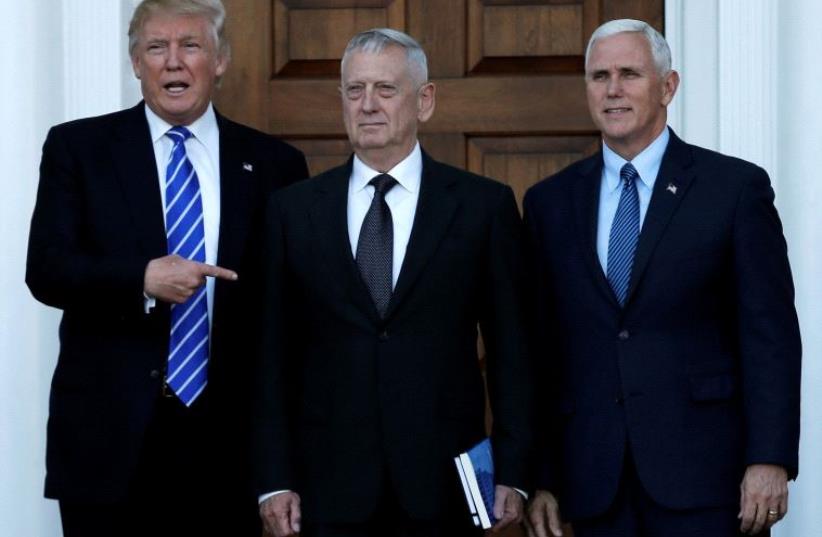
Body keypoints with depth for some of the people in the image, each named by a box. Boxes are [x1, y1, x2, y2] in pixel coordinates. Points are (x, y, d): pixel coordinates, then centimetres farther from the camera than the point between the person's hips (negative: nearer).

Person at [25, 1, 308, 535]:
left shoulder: (273, 164, 7)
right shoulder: (78, 148, 4)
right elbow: (46, 269, -6)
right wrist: (143, 278, -22)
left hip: (227, 440, 1)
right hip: (108, 437, -1)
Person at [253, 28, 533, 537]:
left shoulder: (483, 205, 2)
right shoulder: (294, 209, 6)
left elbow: (510, 347, 2)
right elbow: (274, 355, 5)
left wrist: (513, 473, -3)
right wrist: (275, 479, -1)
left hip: (445, 481, -1)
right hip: (331, 486, 1)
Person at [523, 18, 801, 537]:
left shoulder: (736, 187, 1)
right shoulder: (550, 201, 11)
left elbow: (770, 334, -3)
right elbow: (543, 349, 10)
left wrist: (771, 458, -11)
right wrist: (543, 478, 5)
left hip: (702, 473, -3)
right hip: (595, 481, 3)